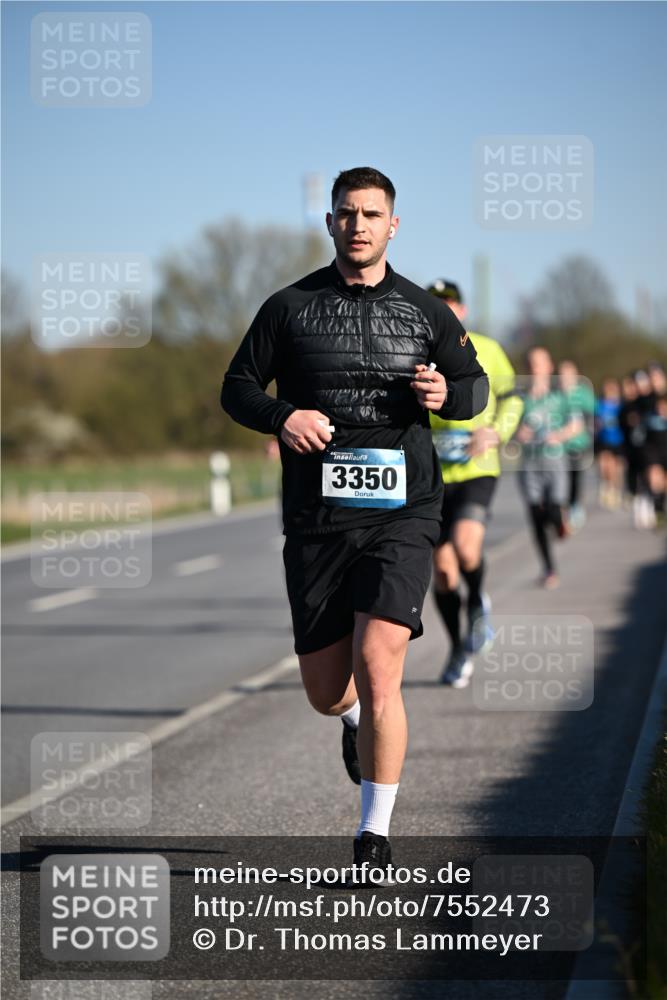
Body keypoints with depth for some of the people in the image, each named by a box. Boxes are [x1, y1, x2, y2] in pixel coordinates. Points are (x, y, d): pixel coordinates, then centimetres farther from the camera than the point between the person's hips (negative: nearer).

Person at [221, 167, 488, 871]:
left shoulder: (424, 311, 8)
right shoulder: (290, 307, 6)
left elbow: (476, 383, 19)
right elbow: (237, 387, 10)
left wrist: (447, 394, -4)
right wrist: (280, 416, -11)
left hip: (401, 514, -1)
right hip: (316, 519, 1)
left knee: (377, 665, -17)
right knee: (326, 693, 5)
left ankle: (375, 834, -5)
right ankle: (361, 723, 46)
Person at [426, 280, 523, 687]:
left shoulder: (486, 351, 2)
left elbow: (511, 399, 12)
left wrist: (495, 432, -6)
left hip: (477, 470, -2)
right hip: (432, 476, 2)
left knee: (466, 545, -26)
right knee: (442, 569, 2)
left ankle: (478, 605, 5)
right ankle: (460, 652, 21)